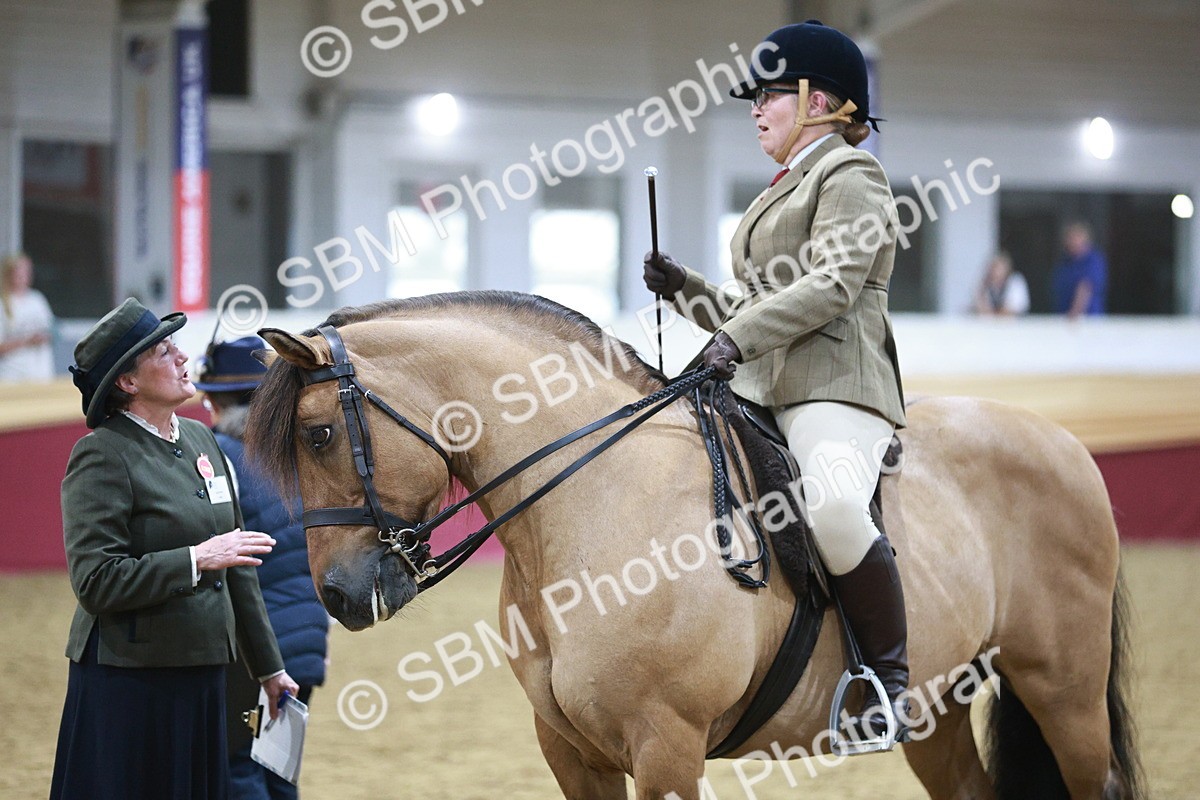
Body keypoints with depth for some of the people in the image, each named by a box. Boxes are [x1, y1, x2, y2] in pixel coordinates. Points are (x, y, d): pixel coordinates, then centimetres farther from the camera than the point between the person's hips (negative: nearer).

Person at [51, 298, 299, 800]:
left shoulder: (199, 439, 12)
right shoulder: (102, 455, -11)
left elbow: (236, 566, 19)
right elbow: (95, 582, -18)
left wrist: (268, 667, 21)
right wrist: (196, 559, -22)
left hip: (202, 675, 7)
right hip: (127, 681, -7)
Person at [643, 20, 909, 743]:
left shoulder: (849, 174, 1)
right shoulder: (785, 191, 30)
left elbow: (834, 283, -14)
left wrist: (741, 335, -23)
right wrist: (685, 289, 17)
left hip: (834, 391, -10)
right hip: (759, 394, 10)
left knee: (834, 507, -36)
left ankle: (891, 679, -25)